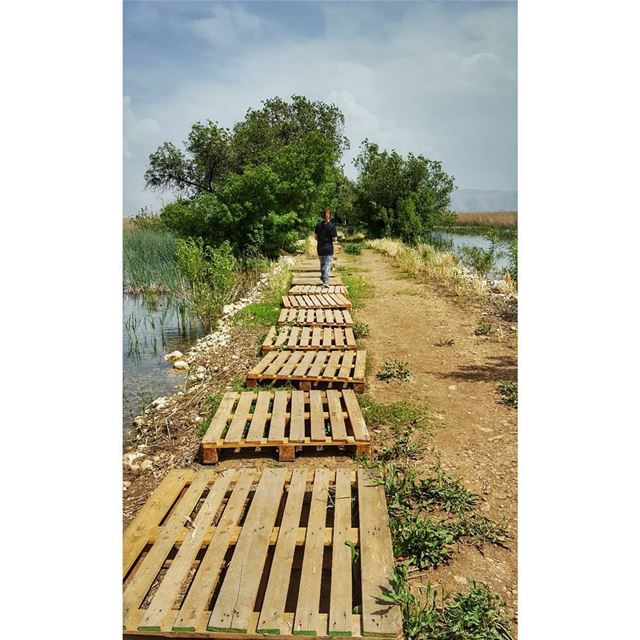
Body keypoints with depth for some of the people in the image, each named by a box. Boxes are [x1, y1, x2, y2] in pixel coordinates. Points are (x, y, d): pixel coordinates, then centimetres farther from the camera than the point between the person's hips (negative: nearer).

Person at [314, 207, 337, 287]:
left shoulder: (318, 225, 2)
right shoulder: (332, 225, -10)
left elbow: (316, 237, 5)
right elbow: (334, 239, -11)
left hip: (320, 249, 4)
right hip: (328, 249, -4)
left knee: (322, 264, 18)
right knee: (327, 265, -1)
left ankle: (323, 279, 29)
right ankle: (326, 282, -8)